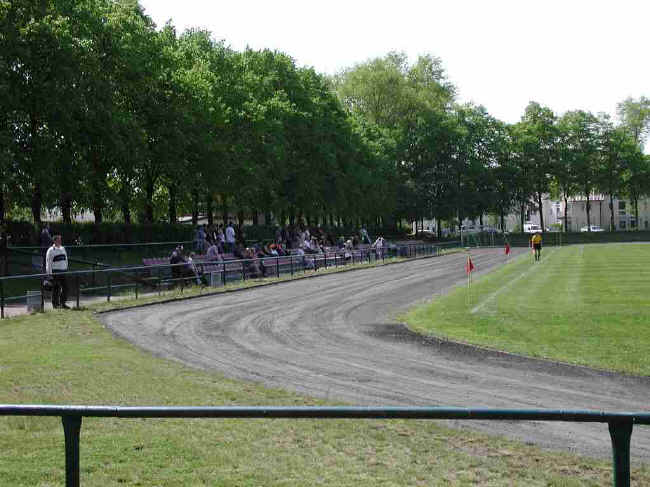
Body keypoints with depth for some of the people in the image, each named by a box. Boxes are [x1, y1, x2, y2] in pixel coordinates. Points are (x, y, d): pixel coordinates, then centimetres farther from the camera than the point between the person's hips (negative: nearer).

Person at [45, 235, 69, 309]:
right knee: (56, 289, -1)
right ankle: (55, 304, 7)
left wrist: (66, 269, 18)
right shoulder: (51, 250, -5)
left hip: (63, 272, 6)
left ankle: (63, 303, 11)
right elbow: (48, 262, -8)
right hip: (55, 272, -6)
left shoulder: (63, 249, 15)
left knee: (65, 287, 2)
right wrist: (49, 273, -12)